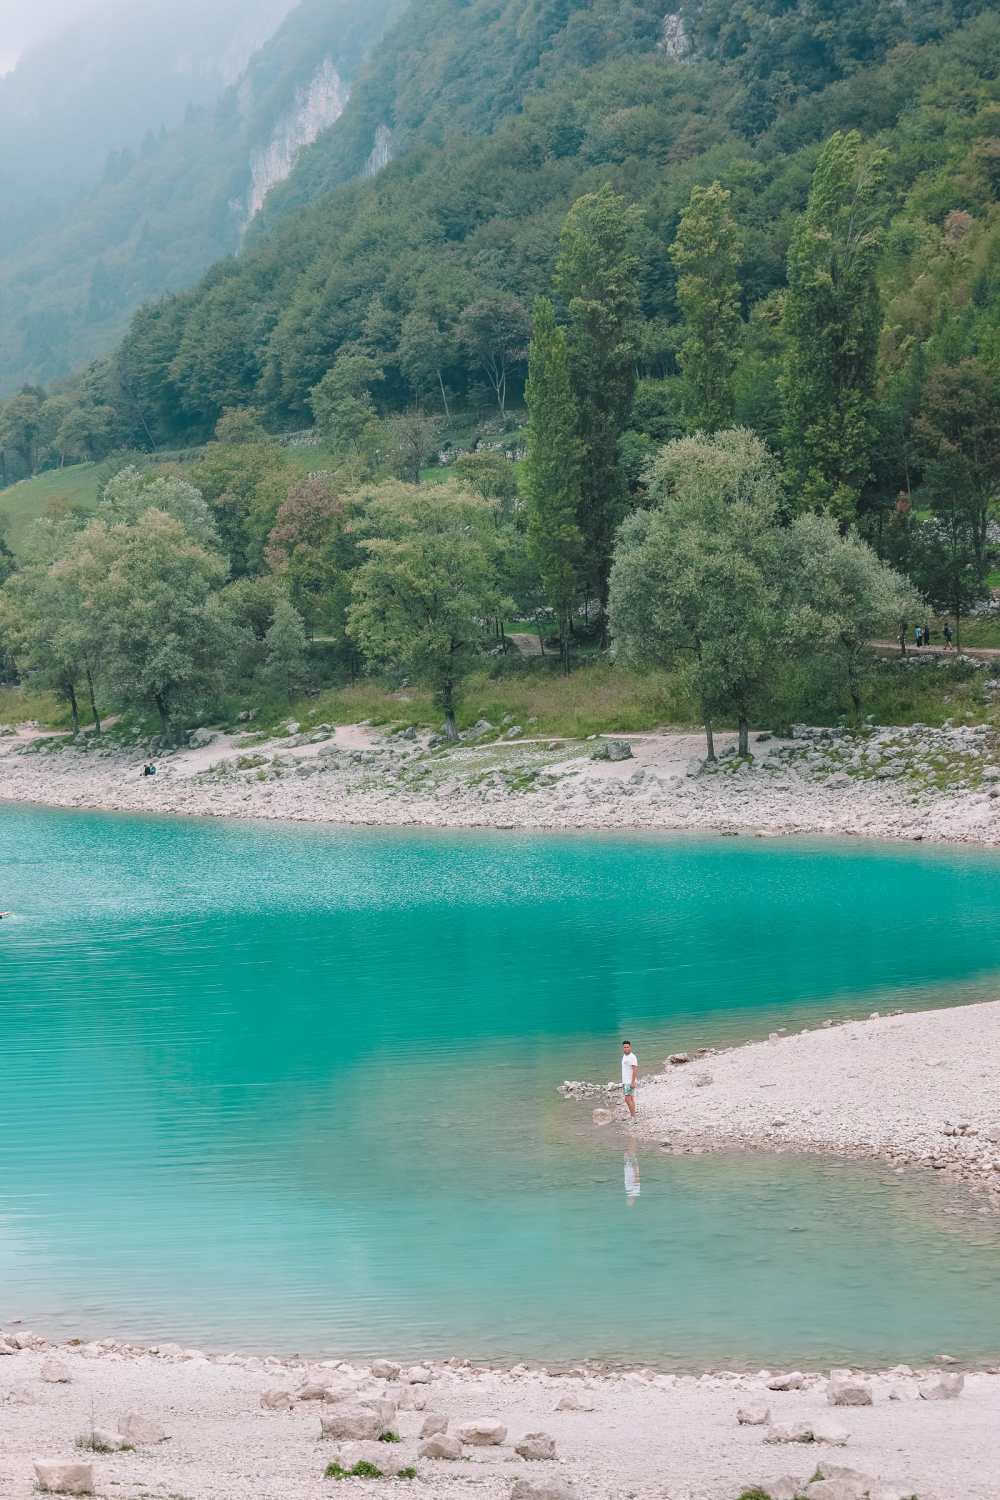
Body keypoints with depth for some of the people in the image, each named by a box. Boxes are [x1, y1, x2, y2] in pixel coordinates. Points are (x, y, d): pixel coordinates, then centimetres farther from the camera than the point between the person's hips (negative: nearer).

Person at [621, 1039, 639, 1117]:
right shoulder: (624, 1056, 14)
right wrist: (623, 1082, 19)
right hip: (625, 1082, 9)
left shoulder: (632, 1057, -14)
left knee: (628, 1099, -13)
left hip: (630, 1082, -9)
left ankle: (633, 1116, -11)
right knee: (631, 1099, 10)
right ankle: (632, 1116, 13)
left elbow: (635, 1070, -19)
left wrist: (633, 1082, -24)